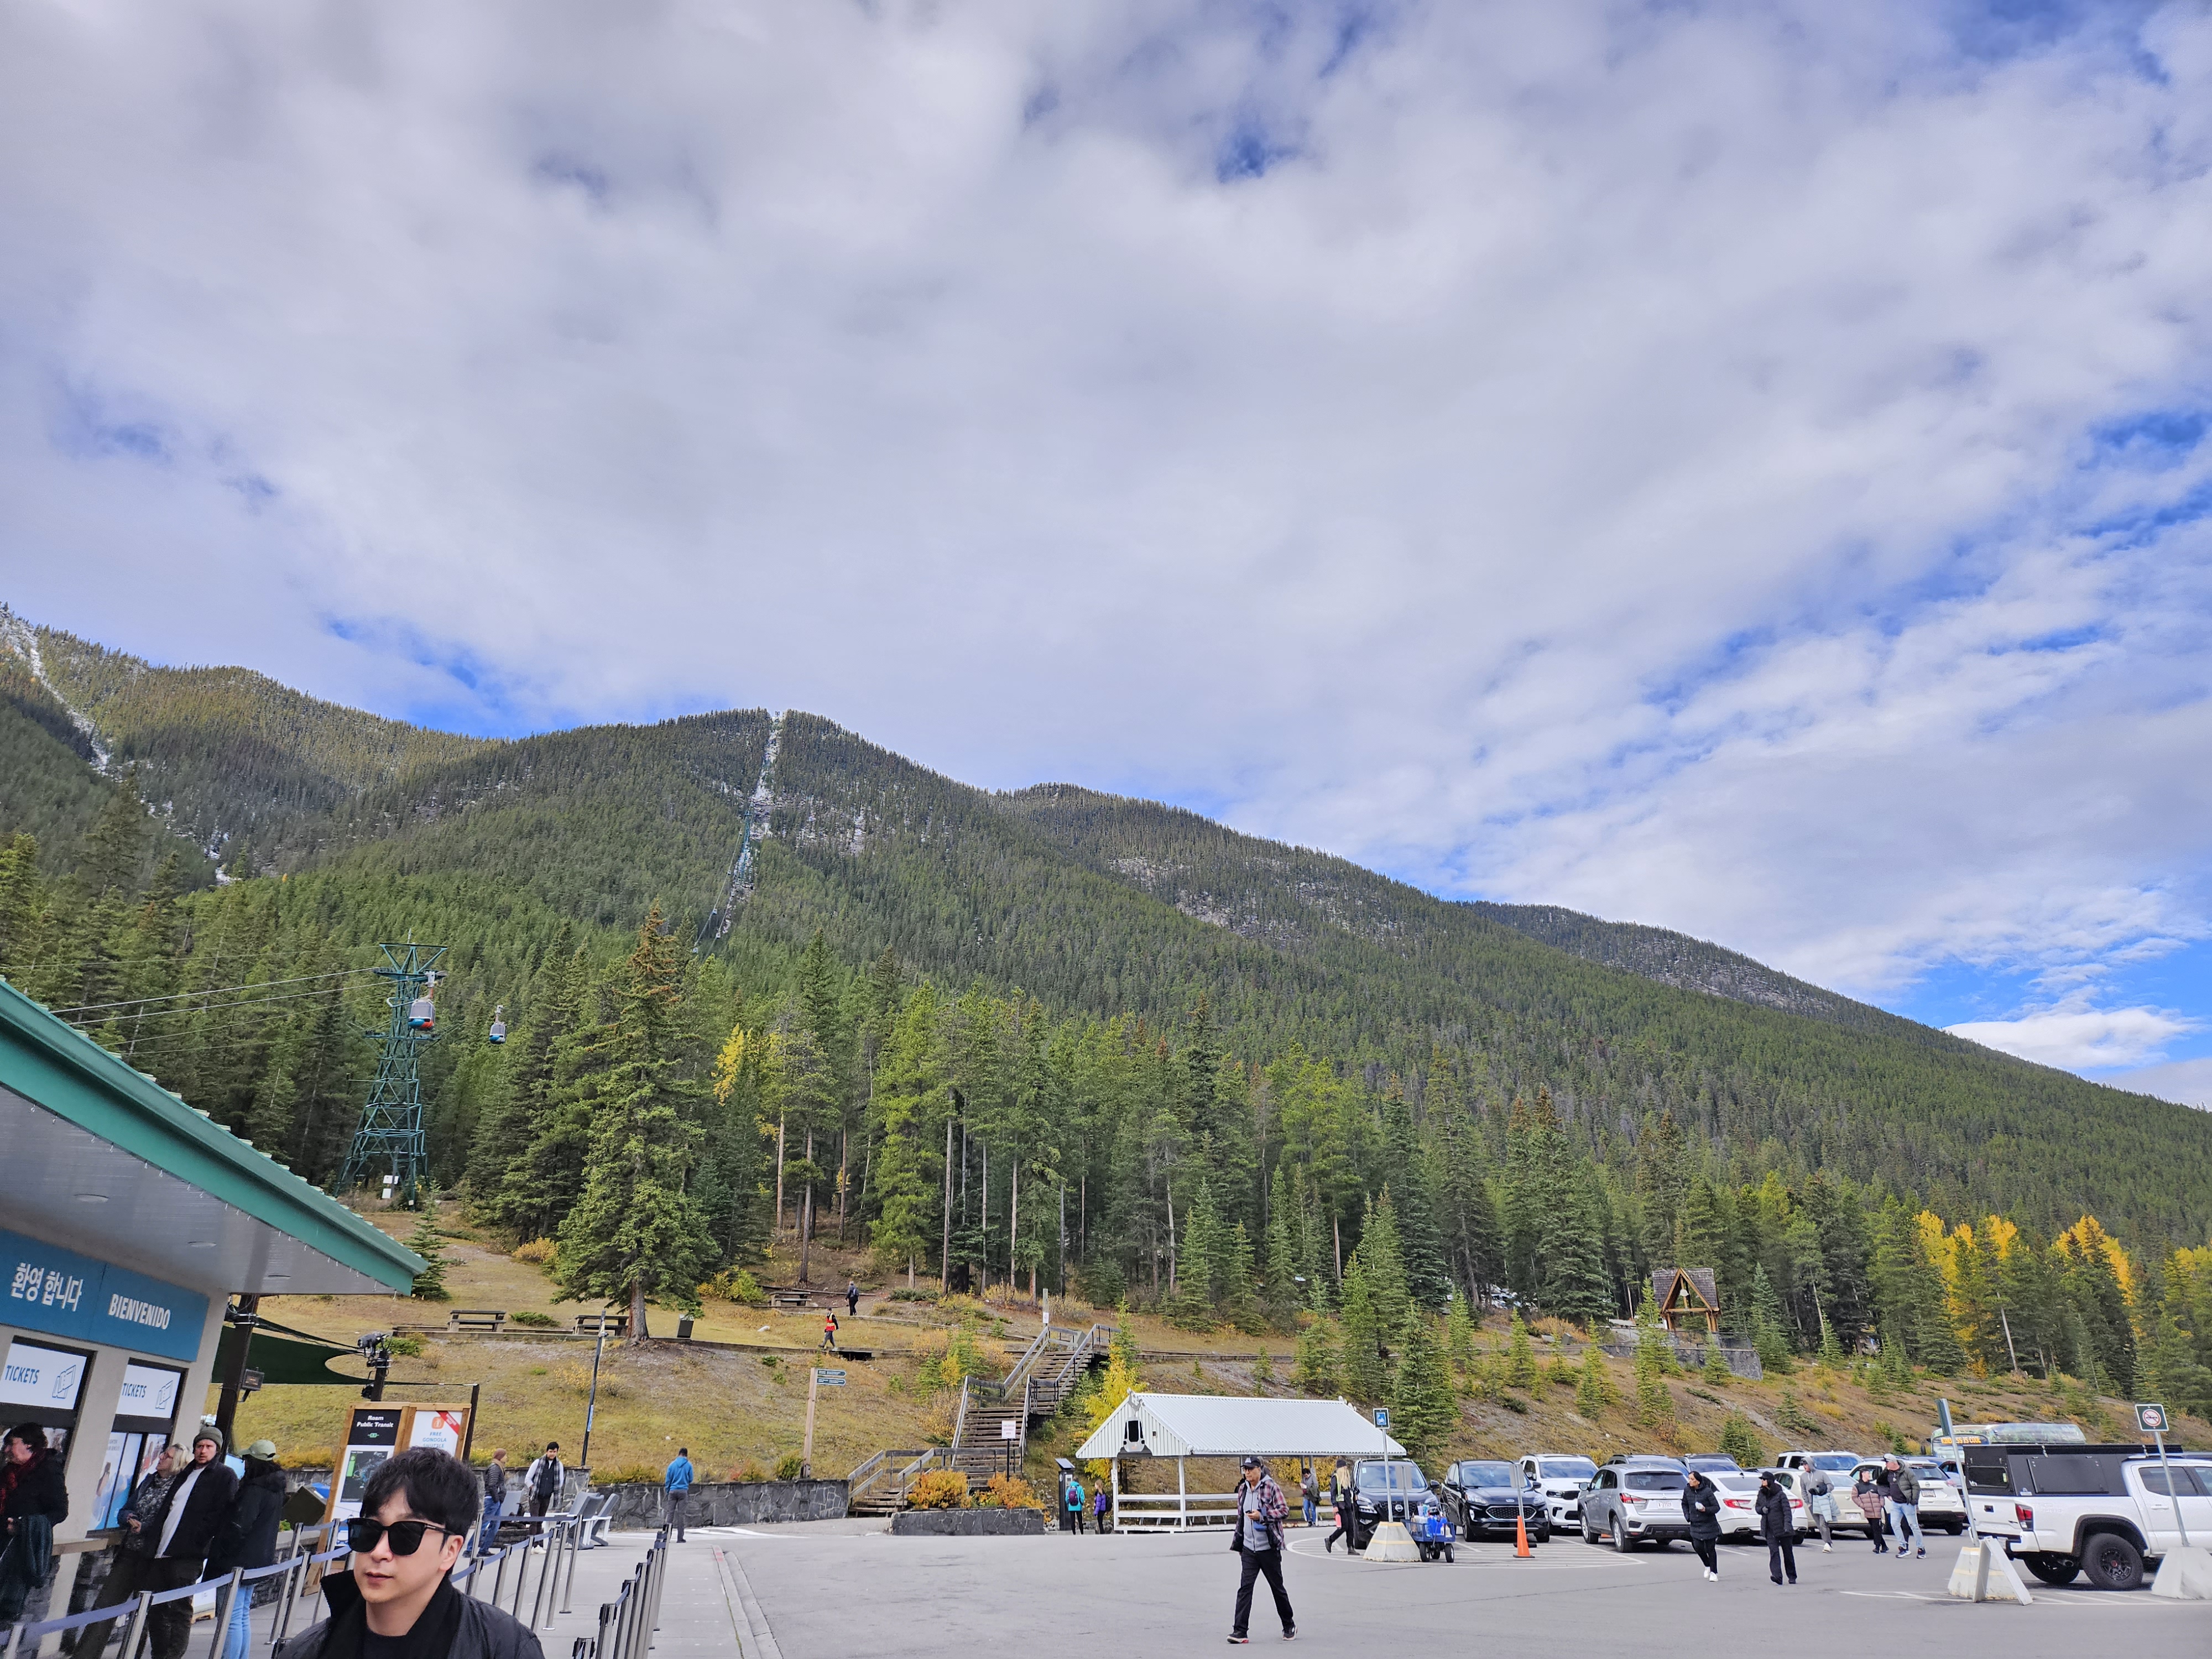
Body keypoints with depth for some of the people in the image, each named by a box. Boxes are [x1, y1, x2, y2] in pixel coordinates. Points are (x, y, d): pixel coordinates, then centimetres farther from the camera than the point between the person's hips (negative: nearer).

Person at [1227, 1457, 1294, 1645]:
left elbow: (1285, 1511, -14)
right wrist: (1238, 1542, 19)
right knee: (1245, 1587, -7)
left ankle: (1289, 1626, 28)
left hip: (1269, 1548, -4)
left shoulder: (1271, 1487, -10)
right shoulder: (1243, 1489, 8)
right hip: (1249, 1548, 4)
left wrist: (1262, 1516, -23)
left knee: (1277, 1587, 10)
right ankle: (1240, 1631, -8)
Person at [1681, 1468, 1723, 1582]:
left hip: (1709, 1525, -4)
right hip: (1695, 1525, 4)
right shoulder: (1687, 1490, -2)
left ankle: (1714, 1572, 16)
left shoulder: (1707, 1491, -17)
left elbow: (1717, 1507, -12)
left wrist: (1706, 1510, -28)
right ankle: (1708, 1566, 26)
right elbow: (1684, 1504, 15)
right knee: (1698, 1547, 0)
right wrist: (1687, 1516, 3)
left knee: (1710, 1549, 1)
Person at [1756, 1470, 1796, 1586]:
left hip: (1782, 1528, -3)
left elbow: (1787, 1511, -12)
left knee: (1788, 1552, 9)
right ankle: (1777, 1576, -17)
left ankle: (1792, 1577, 24)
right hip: (1769, 1529, 3)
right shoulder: (1761, 1494, 6)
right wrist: (1762, 1510, -6)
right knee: (1774, 1552, -9)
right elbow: (1757, 1506, 17)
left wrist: (1787, 1525, -23)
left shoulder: (1780, 1494, -9)